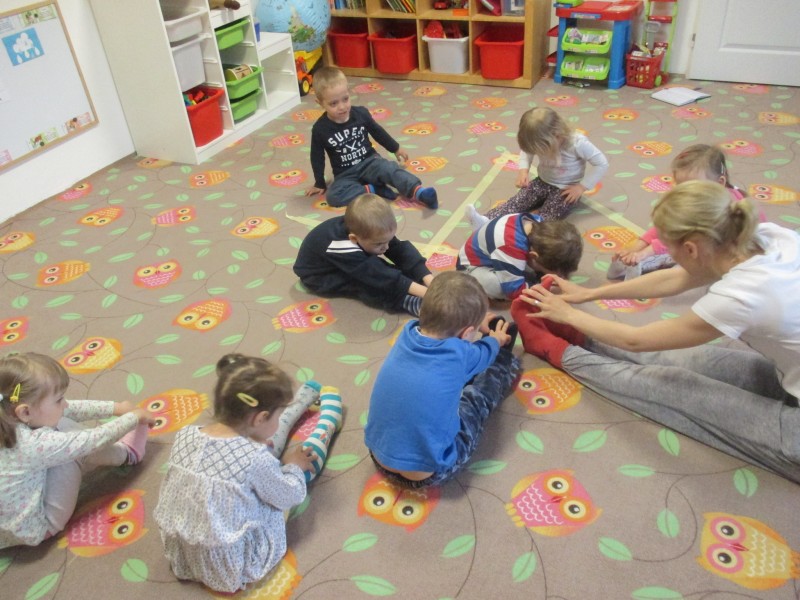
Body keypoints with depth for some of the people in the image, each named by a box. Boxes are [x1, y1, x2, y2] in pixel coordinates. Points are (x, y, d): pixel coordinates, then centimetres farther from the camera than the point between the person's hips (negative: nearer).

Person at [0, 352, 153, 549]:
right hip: (33, 529, -7)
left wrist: (115, 407, 1)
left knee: (62, 426, 1)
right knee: (77, 449, -10)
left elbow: (74, 409, -3)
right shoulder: (37, 444, -35)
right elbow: (95, 439, -22)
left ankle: (121, 451, 18)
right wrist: (134, 418, -6)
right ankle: (128, 453, 18)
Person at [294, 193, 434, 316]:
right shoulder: (344, 248, -42)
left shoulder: (375, 231, -23)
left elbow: (403, 251, -23)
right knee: (370, 281, -32)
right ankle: (412, 303, -42)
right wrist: (424, 292, -46)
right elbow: (382, 277, -44)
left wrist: (429, 281, -34)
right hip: (319, 276, -8)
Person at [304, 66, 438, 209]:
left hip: (370, 161, 1)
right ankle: (373, 189, -30)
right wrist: (320, 184, 8)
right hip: (346, 174, -1)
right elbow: (317, 158, 1)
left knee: (391, 169, -30)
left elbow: (377, 131, 12)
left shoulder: (360, 113, -7)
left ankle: (419, 192, -47)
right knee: (332, 196, -30)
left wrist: (395, 148, 22)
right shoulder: (320, 129, -12)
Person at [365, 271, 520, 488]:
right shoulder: (458, 353, -21)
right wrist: (496, 340, 30)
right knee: (478, 396, 15)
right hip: (427, 474, -5)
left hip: (380, 456, 5)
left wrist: (474, 319, 35)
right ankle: (504, 350, 43)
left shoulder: (409, 331, -9)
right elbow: (484, 354, 6)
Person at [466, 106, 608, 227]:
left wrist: (581, 187, -22)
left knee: (548, 215, -32)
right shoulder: (542, 140, -12)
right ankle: (487, 222, -45)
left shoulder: (577, 143, -27)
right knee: (518, 200, -23)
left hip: (567, 190, -3)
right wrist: (523, 170, -10)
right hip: (543, 182, 4)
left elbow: (602, 164, -20)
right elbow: (526, 150, 9)